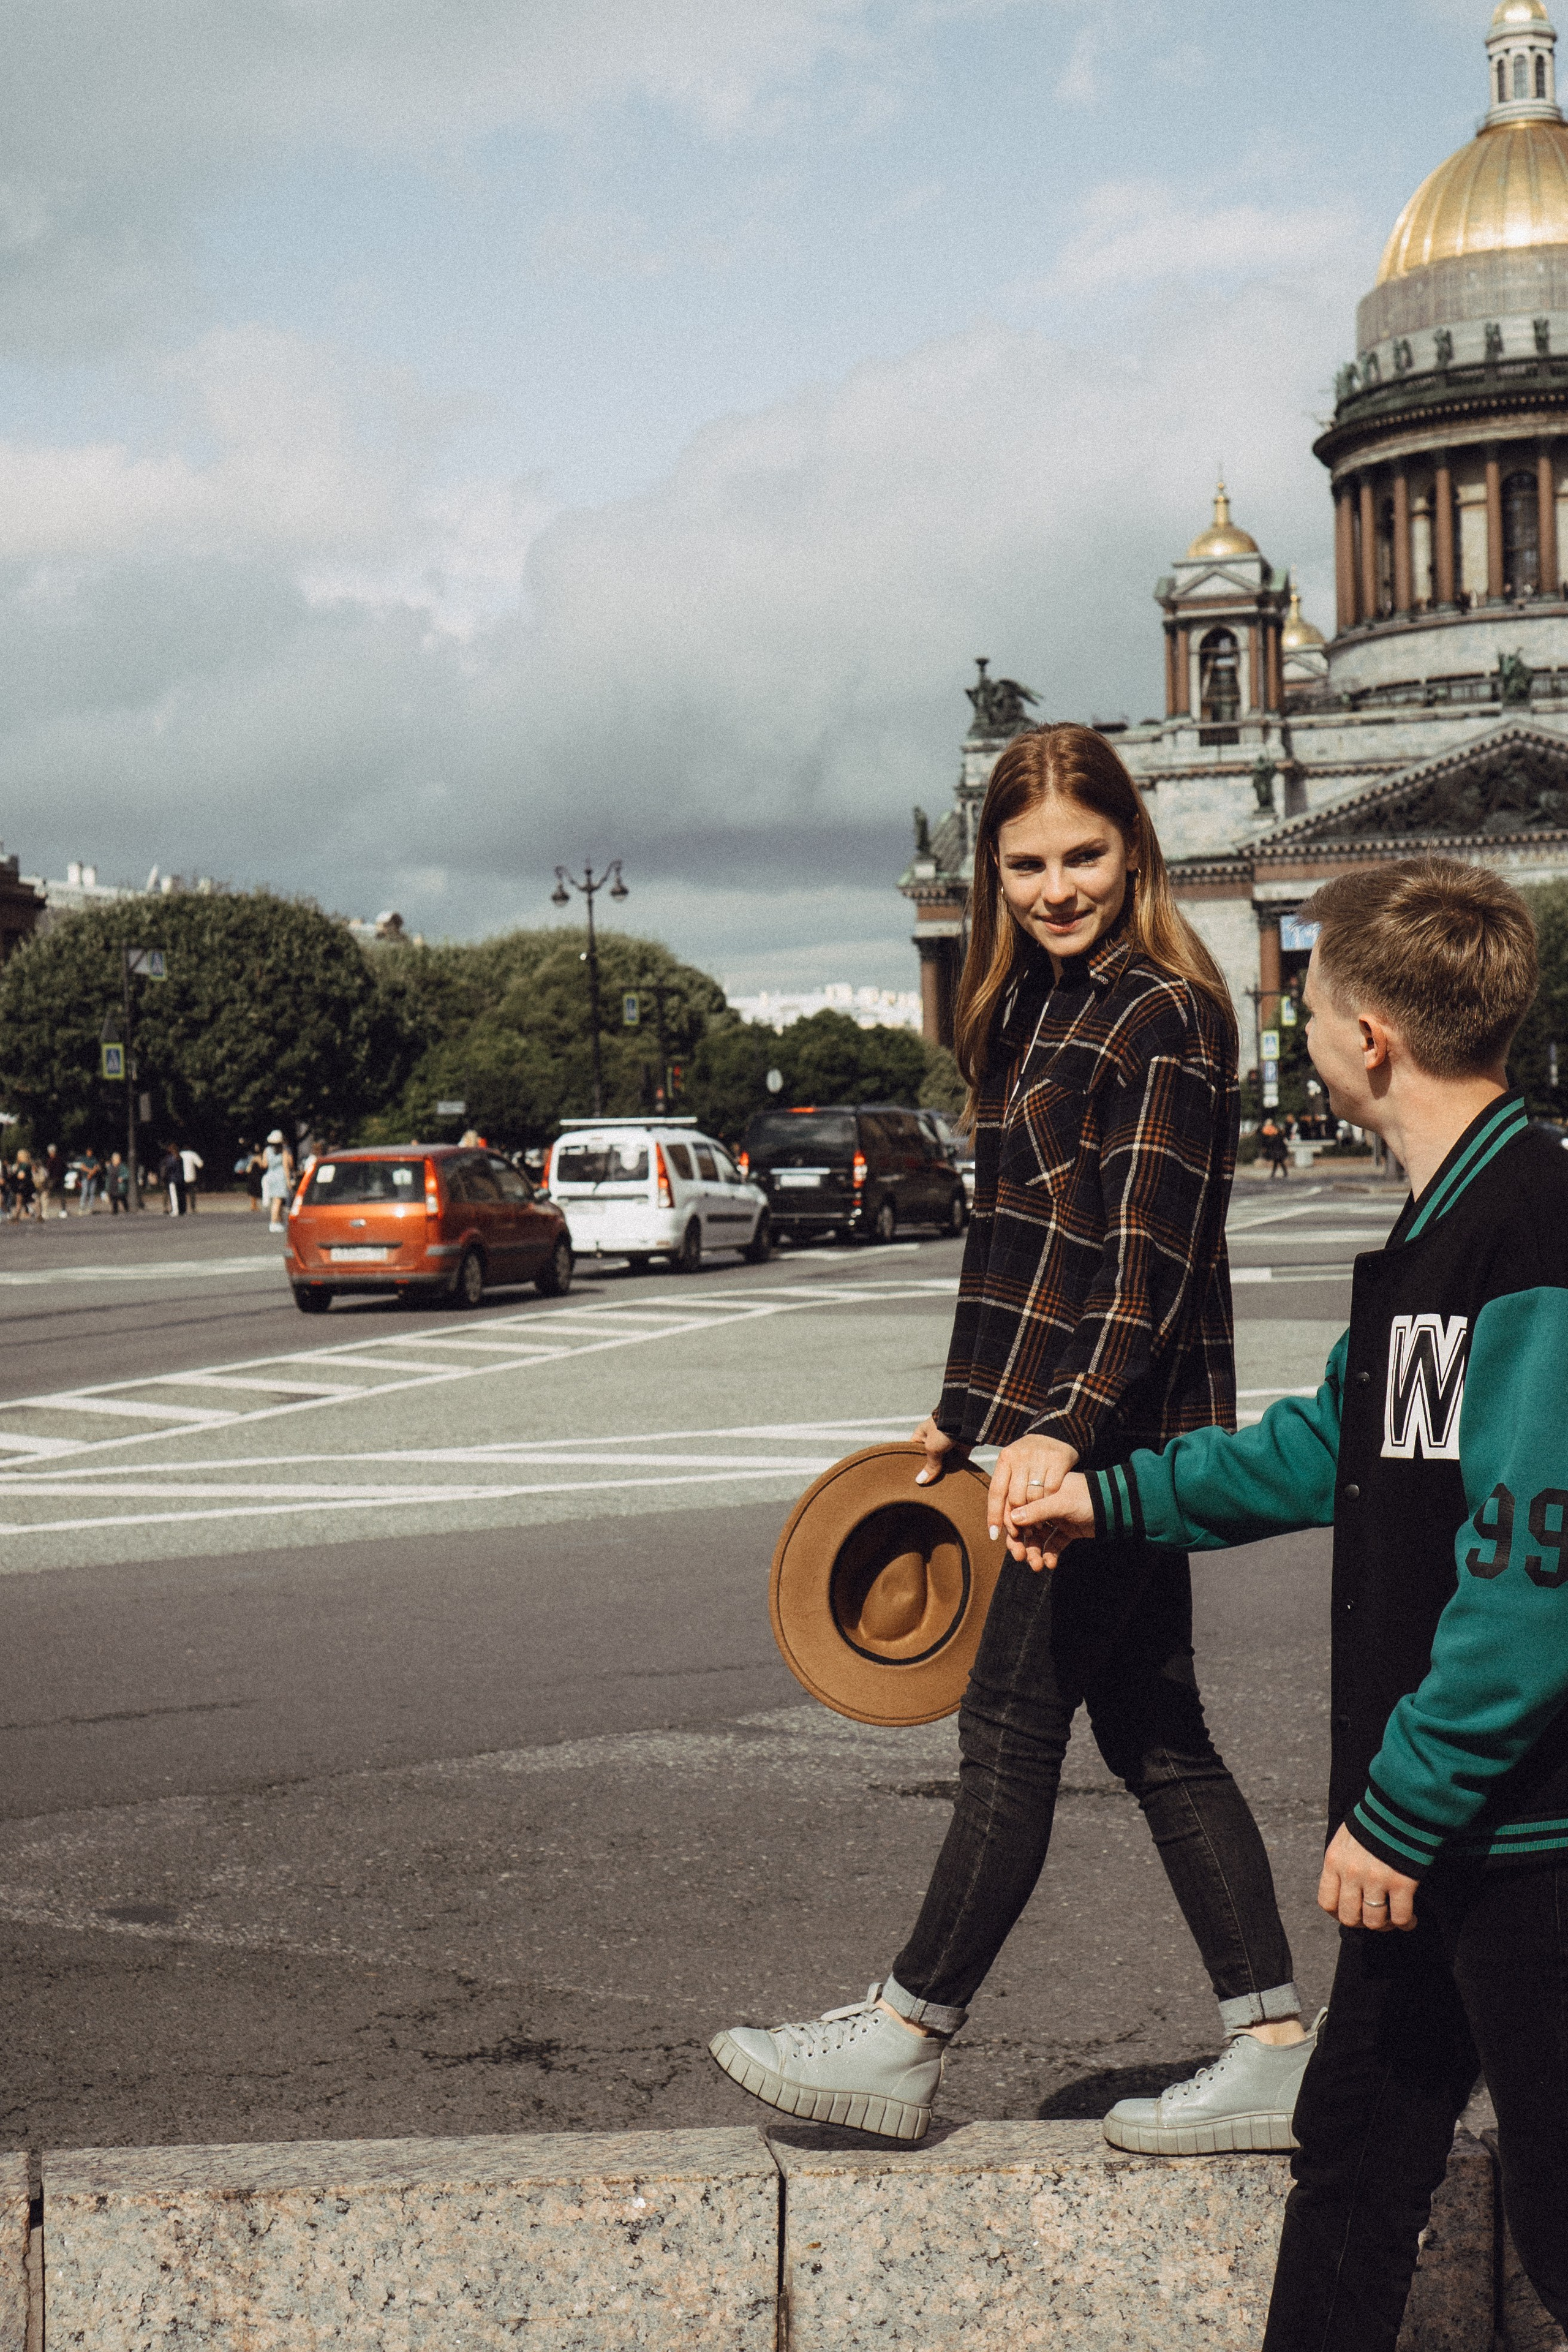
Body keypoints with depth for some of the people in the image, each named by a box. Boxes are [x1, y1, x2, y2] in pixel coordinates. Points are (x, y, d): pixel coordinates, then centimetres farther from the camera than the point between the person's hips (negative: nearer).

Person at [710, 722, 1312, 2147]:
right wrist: (965, 1416, 22)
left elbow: (1151, 1259, -19)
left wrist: (1067, 1430, -27)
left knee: (1012, 1726, 0)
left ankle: (904, 2044, 11)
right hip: (1067, 1424, 10)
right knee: (1155, 1734, 11)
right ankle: (1275, 2054, 17)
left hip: (1118, 1429, -10)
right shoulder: (1033, 1009, 15)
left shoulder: (1164, 1017, -13)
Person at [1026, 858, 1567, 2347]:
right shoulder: (1439, 1229, 11)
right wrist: (1110, 1498, 28)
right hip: (1436, 1824, 9)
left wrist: (1403, 1803, -20)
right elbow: (1335, 1443, 25)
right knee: (1354, 2156, 19)